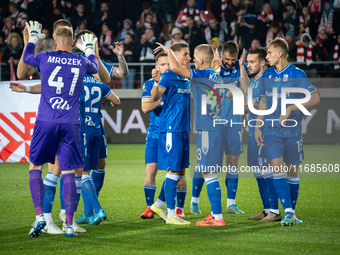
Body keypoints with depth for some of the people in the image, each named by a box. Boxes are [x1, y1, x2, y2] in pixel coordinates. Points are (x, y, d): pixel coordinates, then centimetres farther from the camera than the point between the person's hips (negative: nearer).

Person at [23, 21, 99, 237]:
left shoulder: (45, 58, 0)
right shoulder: (81, 62, 6)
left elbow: (26, 57, 24)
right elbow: (95, 68, 31)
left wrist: (33, 38, 41)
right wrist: (90, 48, 49)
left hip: (46, 122, -1)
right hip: (70, 124, 2)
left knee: (35, 167, 11)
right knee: (68, 173, 3)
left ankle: (40, 216, -2)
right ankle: (69, 224, -1)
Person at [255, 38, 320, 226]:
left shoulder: (297, 74, -7)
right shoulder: (267, 75, 8)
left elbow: (315, 99, -11)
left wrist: (291, 108, -20)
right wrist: (257, 127, 12)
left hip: (292, 131, -3)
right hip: (272, 131, 3)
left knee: (293, 172, 5)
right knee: (276, 169, -12)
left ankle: (292, 213, 18)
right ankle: (288, 212, -15)